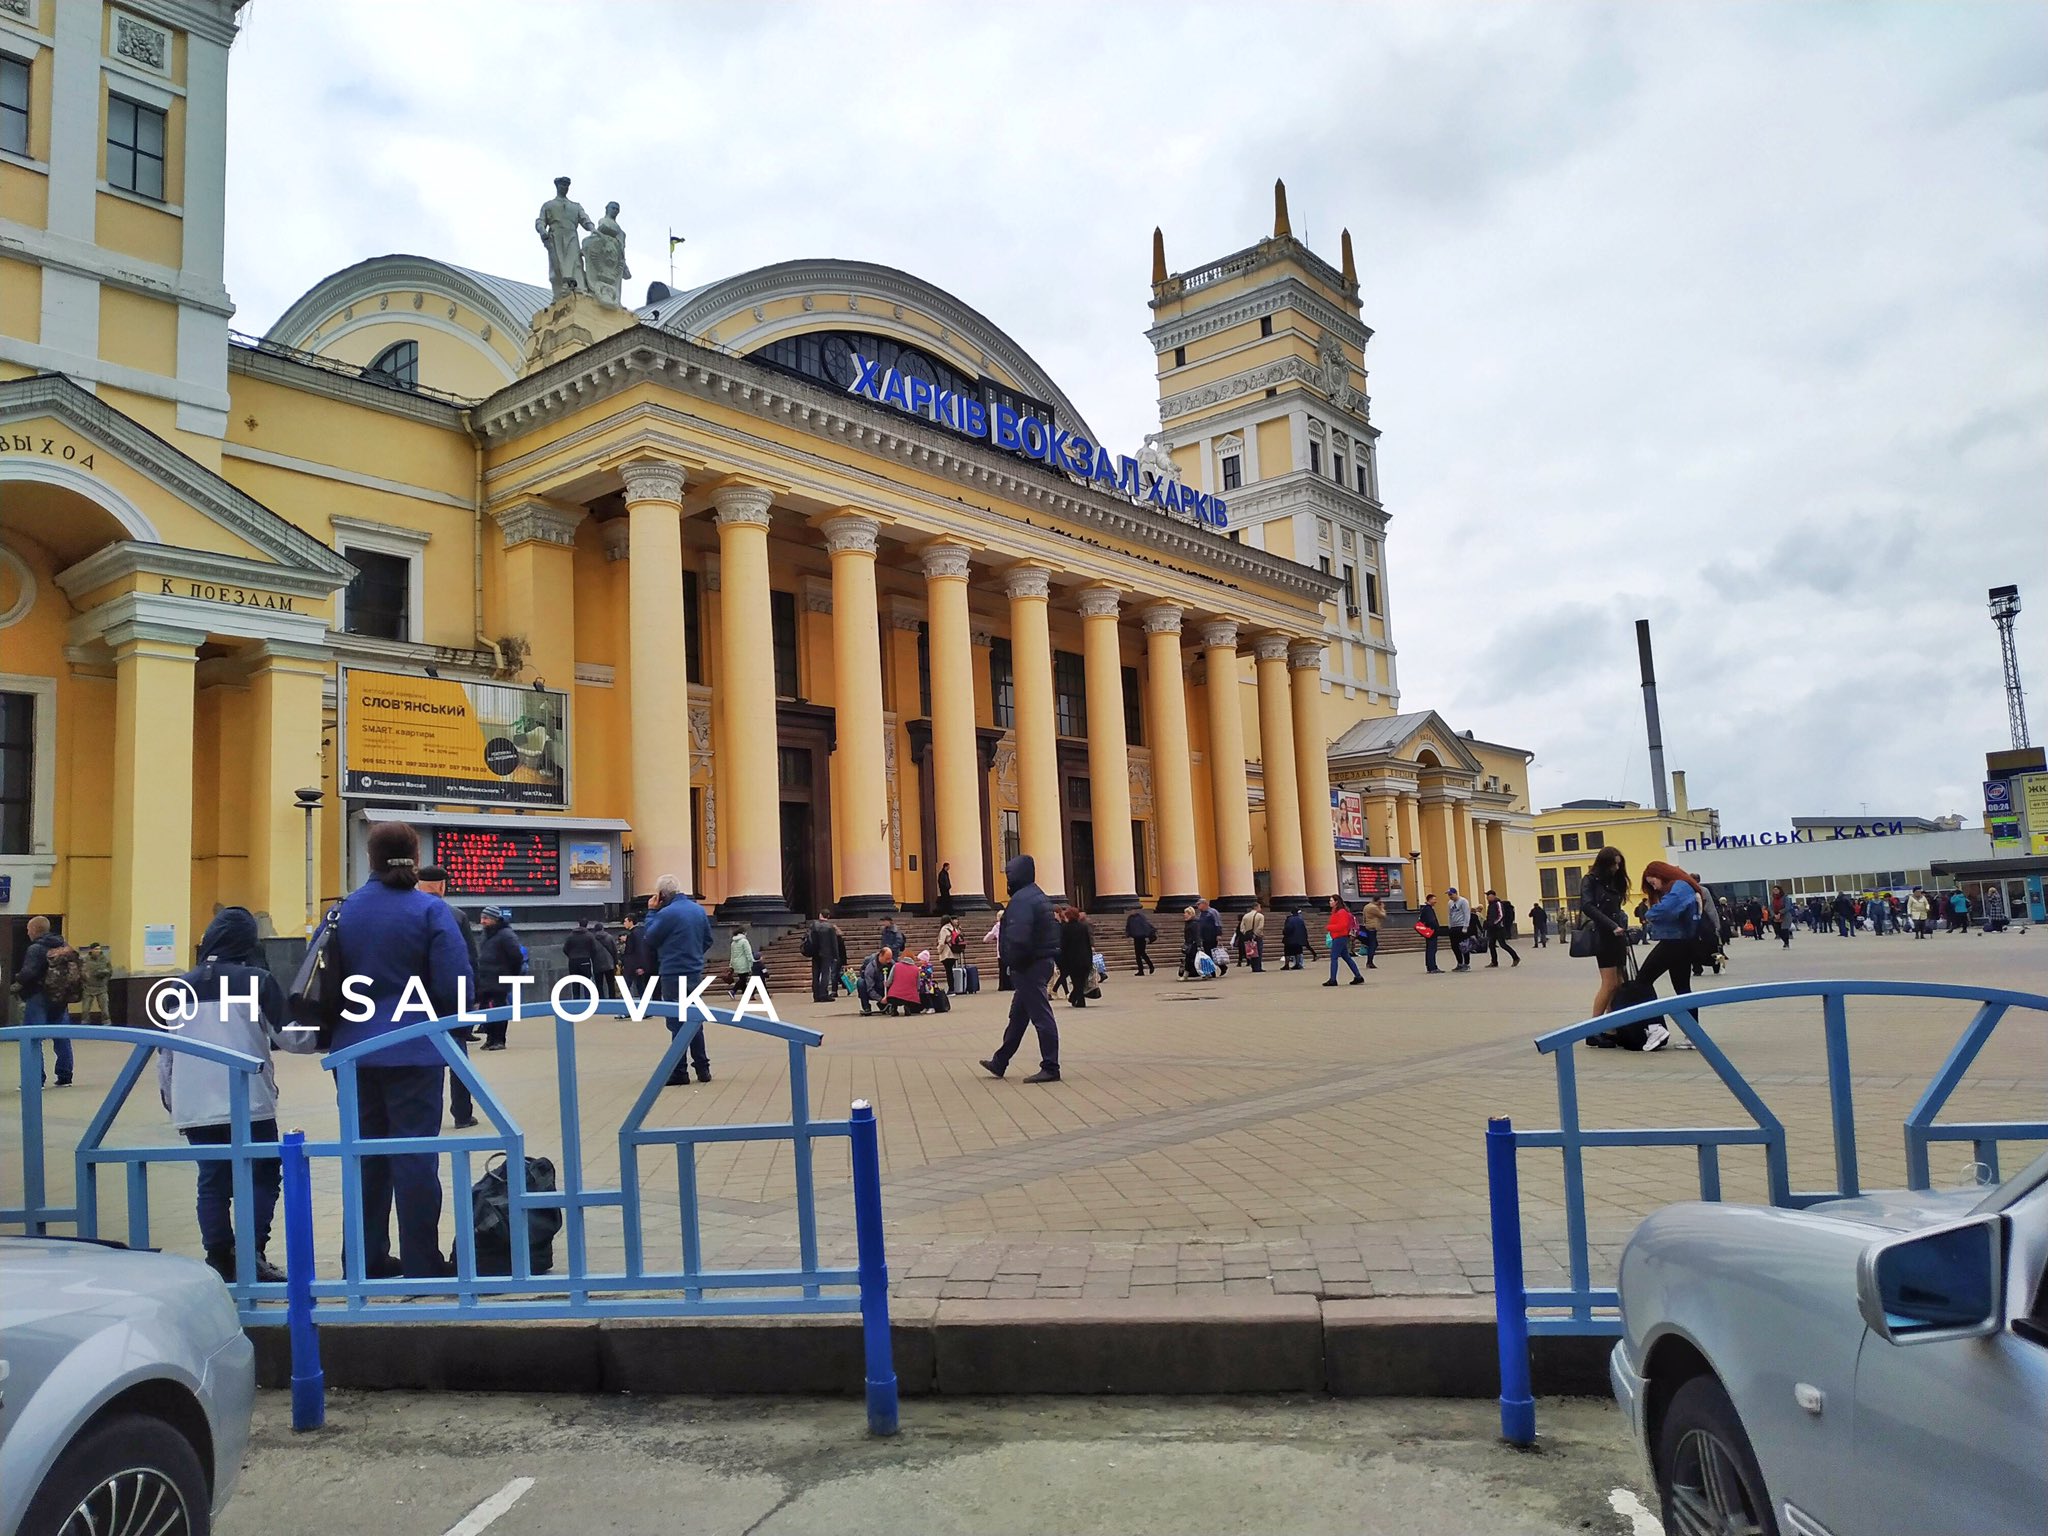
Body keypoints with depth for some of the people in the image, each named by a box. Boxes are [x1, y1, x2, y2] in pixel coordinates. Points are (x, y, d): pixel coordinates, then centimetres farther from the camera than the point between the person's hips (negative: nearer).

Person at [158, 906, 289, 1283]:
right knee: (263, 1176, 4)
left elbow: (165, 1052, 13)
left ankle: (219, 1259, 9)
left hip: (195, 1107, 4)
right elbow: (285, 1035, -1)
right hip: (250, 1103, -4)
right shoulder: (257, 980, -4)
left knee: (212, 1181, 11)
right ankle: (253, 1252, -7)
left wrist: (171, 1100, 21)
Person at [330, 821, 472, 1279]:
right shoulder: (429, 910, -11)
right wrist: (443, 1018, 6)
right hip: (413, 1052, -4)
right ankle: (421, 1264, 6)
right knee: (415, 1154, 2)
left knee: (366, 1153, 14)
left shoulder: (344, 910, 3)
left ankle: (368, 1259, 22)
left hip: (355, 1050, 4)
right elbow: (457, 985, -15)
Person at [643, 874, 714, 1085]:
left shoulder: (667, 913, -17)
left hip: (674, 975, -7)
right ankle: (702, 1068, 17)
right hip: (695, 973, 7)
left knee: (677, 1023, 0)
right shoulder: (699, 910, 5)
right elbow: (708, 940, 13)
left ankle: (679, 1072, 4)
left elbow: (650, 938, -5)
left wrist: (651, 912, 2)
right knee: (695, 1020, 14)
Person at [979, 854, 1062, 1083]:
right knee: (1017, 1015, 17)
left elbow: (1018, 937, -27)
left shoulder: (1021, 899, -16)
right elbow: (1052, 931, 19)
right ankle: (1000, 1063, 28)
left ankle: (1050, 1068, -2)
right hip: (1043, 961, 11)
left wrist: (1013, 962, -11)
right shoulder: (1037, 895, 16)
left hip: (1030, 966, -11)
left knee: (1041, 1016, -6)